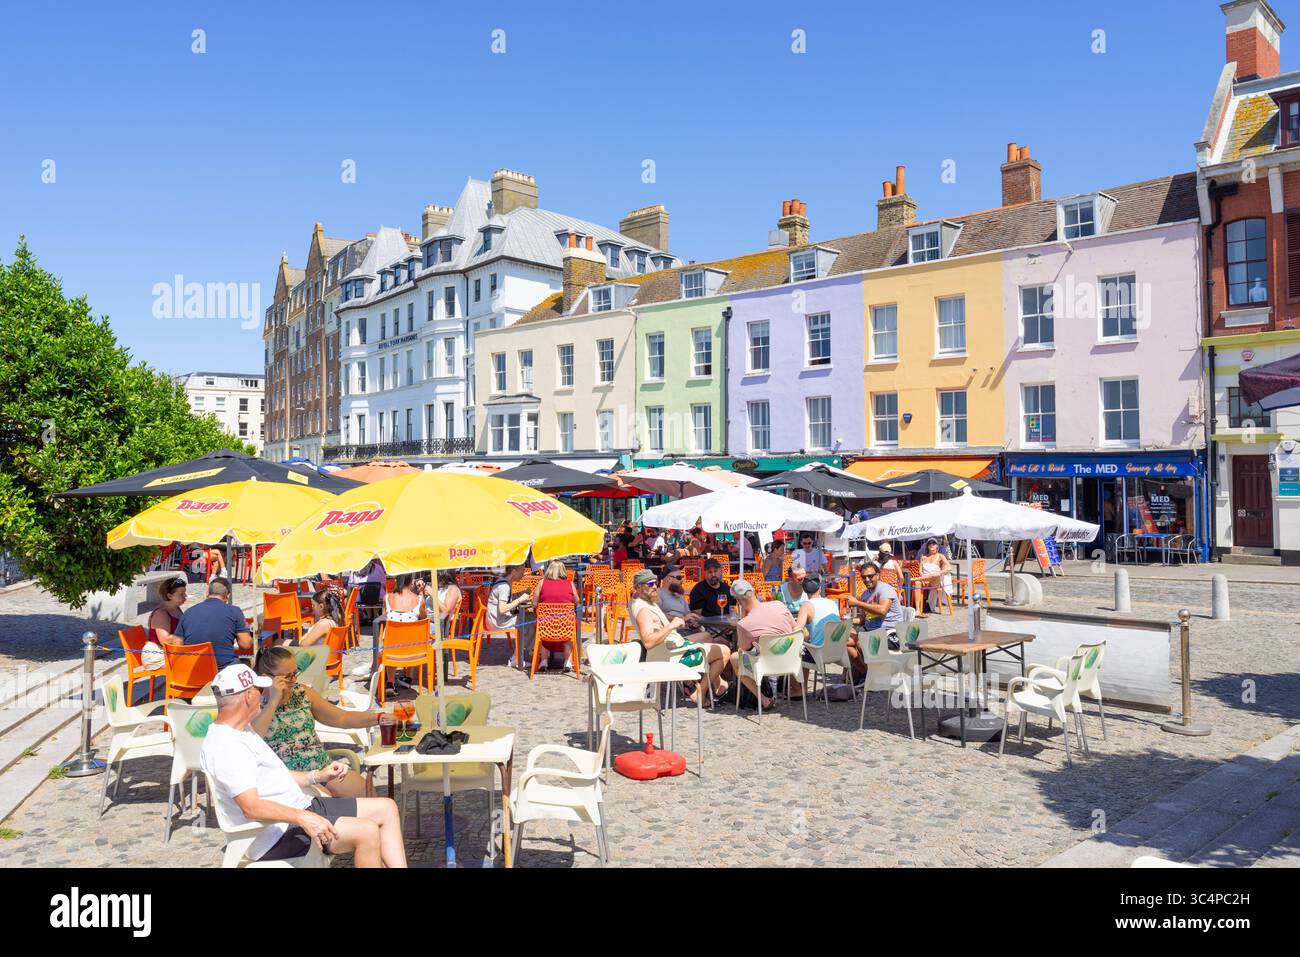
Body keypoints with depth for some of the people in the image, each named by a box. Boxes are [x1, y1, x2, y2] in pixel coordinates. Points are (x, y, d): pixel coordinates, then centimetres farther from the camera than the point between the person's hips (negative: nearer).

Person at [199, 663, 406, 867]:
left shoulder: (242, 731, 16)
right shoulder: (225, 747, -19)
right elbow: (251, 807, -28)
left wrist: (318, 776, 15)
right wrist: (303, 818, -35)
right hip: (278, 832, -11)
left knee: (386, 808, 4)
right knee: (367, 831, -26)